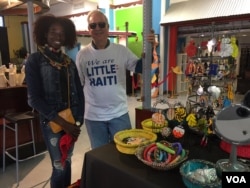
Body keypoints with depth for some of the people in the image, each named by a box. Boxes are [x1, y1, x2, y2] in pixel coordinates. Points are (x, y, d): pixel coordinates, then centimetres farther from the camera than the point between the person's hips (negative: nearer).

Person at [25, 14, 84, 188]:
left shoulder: (69, 61, 8)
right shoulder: (35, 60, -6)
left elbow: (79, 92, 7)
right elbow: (35, 98, -13)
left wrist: (78, 121, -2)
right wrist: (63, 123, -17)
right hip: (51, 122, -4)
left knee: (67, 162, 16)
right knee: (59, 166, 3)